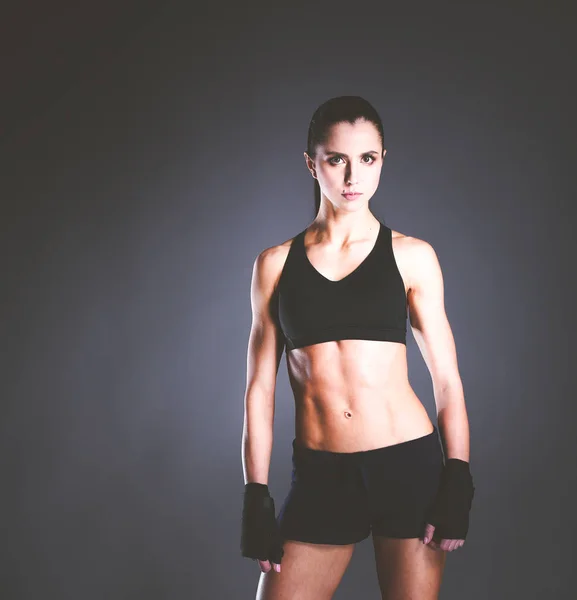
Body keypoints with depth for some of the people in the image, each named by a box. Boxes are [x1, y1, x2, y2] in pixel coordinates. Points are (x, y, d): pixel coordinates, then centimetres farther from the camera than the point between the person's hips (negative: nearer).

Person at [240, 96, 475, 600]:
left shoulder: (412, 256, 3)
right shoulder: (276, 264, 6)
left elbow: (446, 379, 3)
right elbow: (260, 388, 6)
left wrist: (458, 480, -4)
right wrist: (256, 494, 3)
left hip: (409, 464, -1)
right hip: (318, 476, 1)